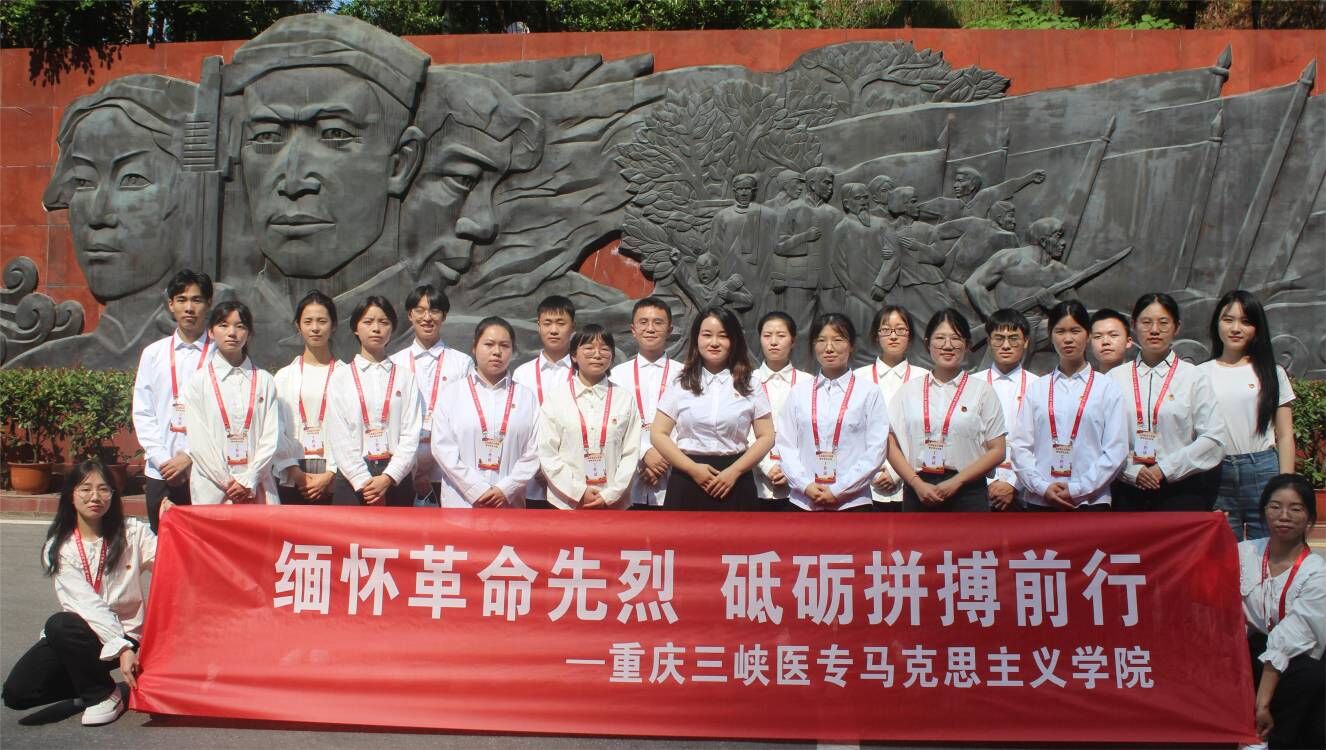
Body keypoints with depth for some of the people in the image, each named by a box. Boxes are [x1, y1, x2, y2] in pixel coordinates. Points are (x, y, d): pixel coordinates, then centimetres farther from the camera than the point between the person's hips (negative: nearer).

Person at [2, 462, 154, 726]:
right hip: (79, 634, 3)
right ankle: (90, 683, 11)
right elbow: (85, 604, -16)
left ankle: (104, 694, -8)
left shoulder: (132, 532, -3)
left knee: (61, 626, -30)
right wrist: (120, 648, -29)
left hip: (127, 633, -2)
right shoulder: (58, 546, -4)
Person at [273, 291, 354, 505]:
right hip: (292, 480, 2)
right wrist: (293, 471, -7)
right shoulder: (284, 376, 12)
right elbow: (276, 430, 5)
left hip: (336, 480, -2)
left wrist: (330, 474, -10)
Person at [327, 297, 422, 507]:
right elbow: (339, 435, 0)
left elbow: (411, 434, 0)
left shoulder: (405, 377, 7)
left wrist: (388, 477, -11)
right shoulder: (341, 377, 7)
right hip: (353, 477, 0)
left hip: (397, 477, 0)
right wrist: (363, 481, -10)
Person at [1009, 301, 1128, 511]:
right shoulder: (1037, 389, 9)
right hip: (1040, 501, 2)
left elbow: (1116, 450, -2)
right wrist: (1042, 487, -8)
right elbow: (1019, 445, 4)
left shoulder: (1107, 388, 3)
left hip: (1090, 502, -2)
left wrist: (1077, 489, -9)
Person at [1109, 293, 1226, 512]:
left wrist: (1165, 469, -7)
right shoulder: (1116, 377, 8)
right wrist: (1133, 470, -11)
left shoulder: (1193, 377, 6)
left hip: (1182, 491, -1)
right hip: (1129, 492, 1)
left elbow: (1213, 439, -1)